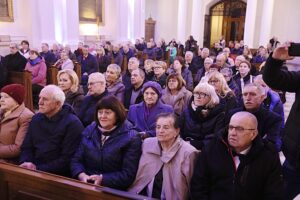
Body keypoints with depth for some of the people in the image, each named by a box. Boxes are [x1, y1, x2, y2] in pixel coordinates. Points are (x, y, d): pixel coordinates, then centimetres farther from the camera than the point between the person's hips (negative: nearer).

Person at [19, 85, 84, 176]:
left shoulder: (73, 124, -10)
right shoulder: (36, 119, 12)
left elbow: (68, 159, -15)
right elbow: (26, 147, 15)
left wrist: (38, 169, -16)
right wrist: (25, 163, -6)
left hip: (59, 175, -6)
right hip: (33, 169, 6)